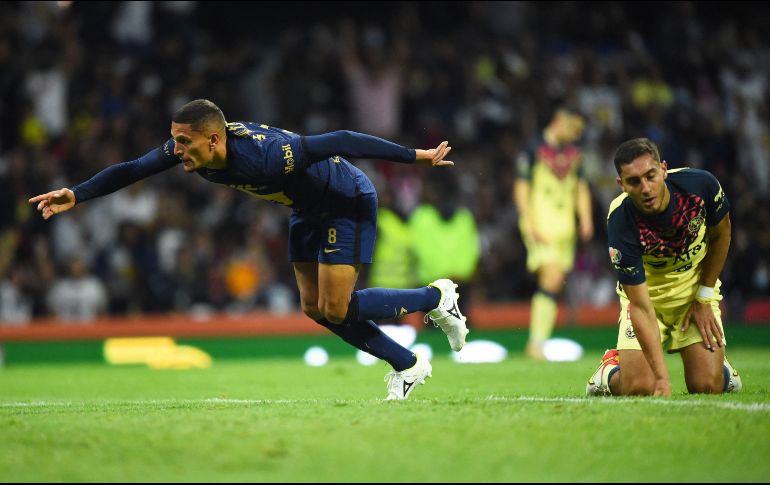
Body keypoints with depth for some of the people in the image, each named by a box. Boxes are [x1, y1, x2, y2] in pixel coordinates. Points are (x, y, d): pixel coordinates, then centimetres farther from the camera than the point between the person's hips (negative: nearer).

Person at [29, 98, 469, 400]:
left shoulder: (265, 155, -40)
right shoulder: (189, 148, -19)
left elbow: (340, 142, -36)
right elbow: (132, 170, -10)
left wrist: (415, 157, -31)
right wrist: (76, 195, -22)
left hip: (350, 202, -8)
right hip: (308, 210, 8)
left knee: (335, 309, -11)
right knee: (314, 309, 6)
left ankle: (435, 297, 9)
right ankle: (409, 366, 18)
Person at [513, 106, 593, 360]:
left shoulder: (573, 152, 14)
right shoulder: (534, 149, -6)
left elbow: (581, 186, 22)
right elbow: (521, 187, -7)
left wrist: (585, 218, 9)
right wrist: (530, 223, -14)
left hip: (565, 226, 7)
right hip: (541, 223, -7)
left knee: (555, 286, 4)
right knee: (551, 278, -19)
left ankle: (536, 343, 11)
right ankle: (536, 343, -17)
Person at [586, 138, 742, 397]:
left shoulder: (701, 184, -26)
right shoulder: (621, 223, -32)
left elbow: (721, 234, -2)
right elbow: (642, 308, -30)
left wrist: (704, 299, -4)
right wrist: (662, 376, -37)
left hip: (696, 284, 2)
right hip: (645, 290, -2)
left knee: (707, 385, -12)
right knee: (638, 388, -16)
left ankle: (719, 364, 24)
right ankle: (611, 368, 19)